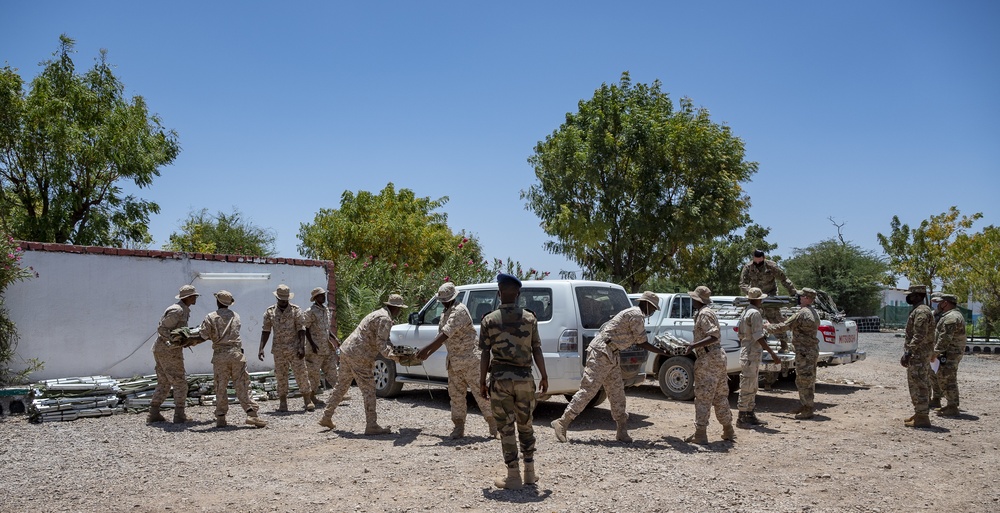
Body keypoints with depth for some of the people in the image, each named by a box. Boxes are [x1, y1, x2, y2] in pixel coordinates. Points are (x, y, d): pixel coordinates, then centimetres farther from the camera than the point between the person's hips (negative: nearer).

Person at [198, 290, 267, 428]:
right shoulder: (235, 316, 12)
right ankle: (251, 413, -10)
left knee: (221, 387, 7)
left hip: (220, 354, -1)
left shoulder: (211, 317, 2)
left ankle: (220, 418, 10)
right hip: (236, 352, 1)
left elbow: (205, 334, -5)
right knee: (242, 385, -1)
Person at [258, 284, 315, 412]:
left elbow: (301, 329, -5)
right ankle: (283, 403, 13)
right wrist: (261, 348, -3)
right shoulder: (270, 312, 4)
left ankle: (308, 401, 1)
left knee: (301, 373, -3)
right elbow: (265, 331, 5)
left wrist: (301, 347, -14)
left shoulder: (295, 310, -2)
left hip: (295, 348, -2)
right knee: (281, 376, 6)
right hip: (278, 349, 2)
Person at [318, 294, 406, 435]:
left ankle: (326, 418, 26)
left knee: (341, 386, 19)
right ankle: (371, 426, -3)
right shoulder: (385, 319, -11)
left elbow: (383, 341, 25)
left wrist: (393, 349, 13)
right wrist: (392, 356, -25)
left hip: (346, 350, 10)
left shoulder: (378, 314, 21)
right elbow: (381, 343, -18)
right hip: (359, 356, -10)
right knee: (368, 390, -5)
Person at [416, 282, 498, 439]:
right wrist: (427, 354, 9)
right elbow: (441, 338, 20)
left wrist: (425, 349, -29)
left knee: (480, 393, -4)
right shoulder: (444, 314, 14)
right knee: (455, 395, 8)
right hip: (453, 361, 8)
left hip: (470, 359, -8)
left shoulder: (460, 310, -16)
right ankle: (459, 427, 15)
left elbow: (446, 334, -26)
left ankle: (494, 426, 3)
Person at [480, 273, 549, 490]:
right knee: (525, 425, 16)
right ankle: (530, 472, 22)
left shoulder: (489, 320, -3)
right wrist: (544, 376, 10)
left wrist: (482, 382, 4)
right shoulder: (529, 318, 0)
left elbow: (485, 355, -4)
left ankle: (513, 476, 7)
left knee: (506, 428, 5)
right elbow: (537, 351, 1)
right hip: (524, 378, 2)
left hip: (500, 379, -2)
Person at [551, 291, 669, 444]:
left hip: (611, 355, 11)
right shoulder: (637, 315, -12)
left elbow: (638, 342, 25)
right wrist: (662, 352, 2)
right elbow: (642, 343, -9)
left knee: (617, 392, 8)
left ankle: (622, 431, 12)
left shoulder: (634, 314, 19)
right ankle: (562, 423, -6)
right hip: (601, 352, -11)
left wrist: (662, 351, 27)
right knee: (588, 390, -11)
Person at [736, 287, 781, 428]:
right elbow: (758, 337, -22)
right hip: (751, 355, -10)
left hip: (746, 353, 10)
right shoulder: (755, 313, -15)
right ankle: (741, 418, -3)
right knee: (747, 387, -6)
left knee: (752, 388, 16)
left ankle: (750, 415, 22)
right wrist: (772, 353, -23)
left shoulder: (745, 312, 15)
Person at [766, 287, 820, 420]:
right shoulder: (814, 313, 12)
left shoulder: (801, 314, -18)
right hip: (813, 349, 10)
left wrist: (767, 327, 0)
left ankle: (808, 410, 0)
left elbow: (784, 327, -15)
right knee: (808, 380, 17)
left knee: (803, 380, -4)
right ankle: (804, 405, 27)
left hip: (804, 351, -10)